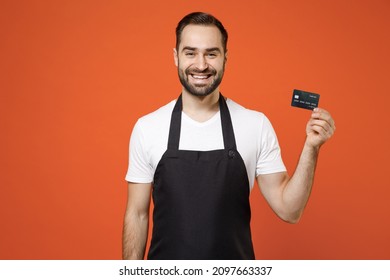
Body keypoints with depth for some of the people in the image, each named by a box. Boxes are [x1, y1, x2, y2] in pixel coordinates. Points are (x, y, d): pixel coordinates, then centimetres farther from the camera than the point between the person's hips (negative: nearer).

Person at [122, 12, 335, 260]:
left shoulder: (256, 124, -8)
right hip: (166, 271, 0)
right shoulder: (147, 127, -7)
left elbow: (288, 210, -7)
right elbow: (137, 215, -1)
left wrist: (311, 148, -17)